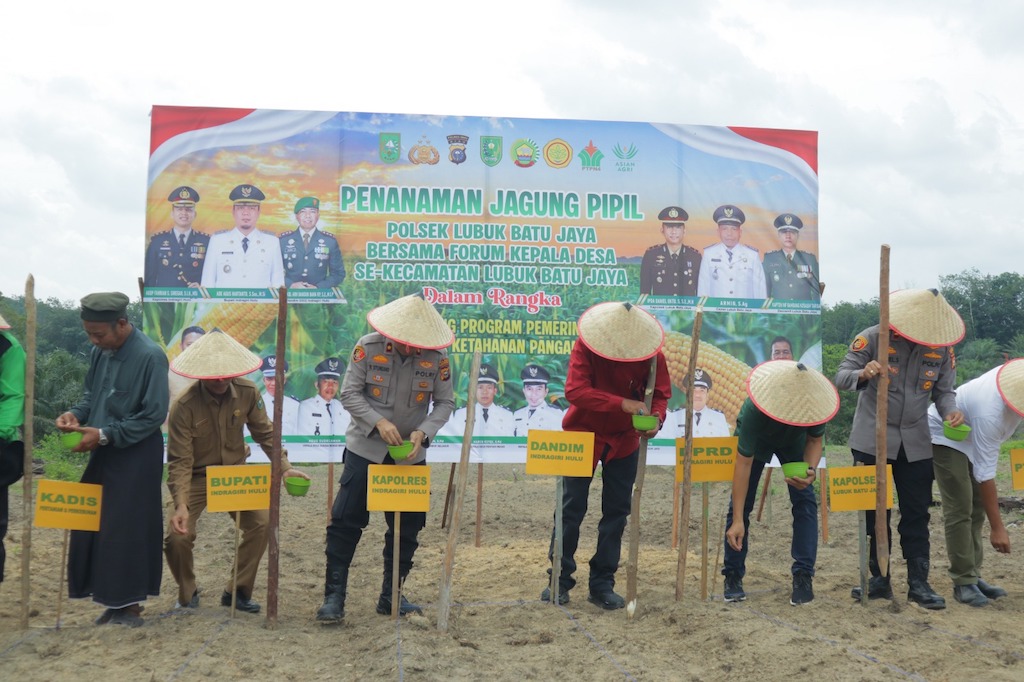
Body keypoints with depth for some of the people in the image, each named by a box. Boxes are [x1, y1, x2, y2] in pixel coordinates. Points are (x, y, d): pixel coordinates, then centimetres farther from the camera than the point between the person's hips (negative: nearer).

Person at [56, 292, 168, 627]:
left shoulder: (150, 357, -19)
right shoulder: (100, 352, 4)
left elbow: (153, 415, -18)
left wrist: (104, 434, -20)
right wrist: (77, 414, -5)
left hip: (136, 458, -8)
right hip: (103, 453, 8)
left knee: (126, 529, -2)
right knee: (94, 525, 11)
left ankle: (129, 605, 12)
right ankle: (115, 600, 23)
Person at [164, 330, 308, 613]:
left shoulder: (247, 393, -14)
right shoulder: (184, 407, -24)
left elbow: (265, 432, -2)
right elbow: (180, 462, -22)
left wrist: (284, 466, -13)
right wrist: (181, 505, -32)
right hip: (196, 478, -3)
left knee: (262, 522, -12)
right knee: (178, 535, -17)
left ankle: (238, 591, 8)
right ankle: (187, 594, 14)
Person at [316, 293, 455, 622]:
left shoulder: (437, 357, -9)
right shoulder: (367, 347, -12)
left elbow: (445, 402, -2)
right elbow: (349, 393, -8)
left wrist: (423, 432, -18)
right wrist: (379, 422, -23)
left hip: (410, 455, 2)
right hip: (365, 449, -2)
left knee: (407, 526, 8)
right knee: (346, 521, -3)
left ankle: (391, 596, 23)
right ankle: (334, 596, 7)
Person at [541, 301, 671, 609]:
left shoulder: (652, 353, -13)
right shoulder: (585, 346, -21)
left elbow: (660, 393, -6)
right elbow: (575, 390, -32)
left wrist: (656, 419, -28)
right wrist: (622, 403, -42)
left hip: (624, 440, 3)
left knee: (617, 512, 5)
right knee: (571, 509, 1)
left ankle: (602, 585, 15)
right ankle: (560, 580, 13)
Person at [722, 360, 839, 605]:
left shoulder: (814, 403, -36)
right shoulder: (754, 409, -43)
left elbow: (814, 440, -14)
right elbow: (743, 464, -38)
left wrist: (810, 469, -37)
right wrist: (737, 520, -38)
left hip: (794, 441, 2)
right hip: (756, 438, -2)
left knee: (805, 501, -12)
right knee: (741, 502, -8)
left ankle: (803, 577, -4)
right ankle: (732, 576, 5)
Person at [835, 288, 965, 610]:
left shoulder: (941, 347, -1)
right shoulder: (872, 338, -11)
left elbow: (943, 390, 4)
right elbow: (841, 377, -13)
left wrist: (951, 410, -19)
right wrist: (863, 373, -35)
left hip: (915, 444, 2)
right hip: (872, 441, -2)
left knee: (916, 514, 3)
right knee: (875, 513, 6)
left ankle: (918, 583, 12)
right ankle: (879, 580, 17)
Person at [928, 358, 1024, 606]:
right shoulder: (990, 413, -39)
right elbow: (985, 474, -35)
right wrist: (997, 527, -32)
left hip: (971, 435, 8)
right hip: (946, 435, -8)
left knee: (977, 508, 6)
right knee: (960, 510, -12)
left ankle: (973, 576, 12)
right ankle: (963, 582, -6)